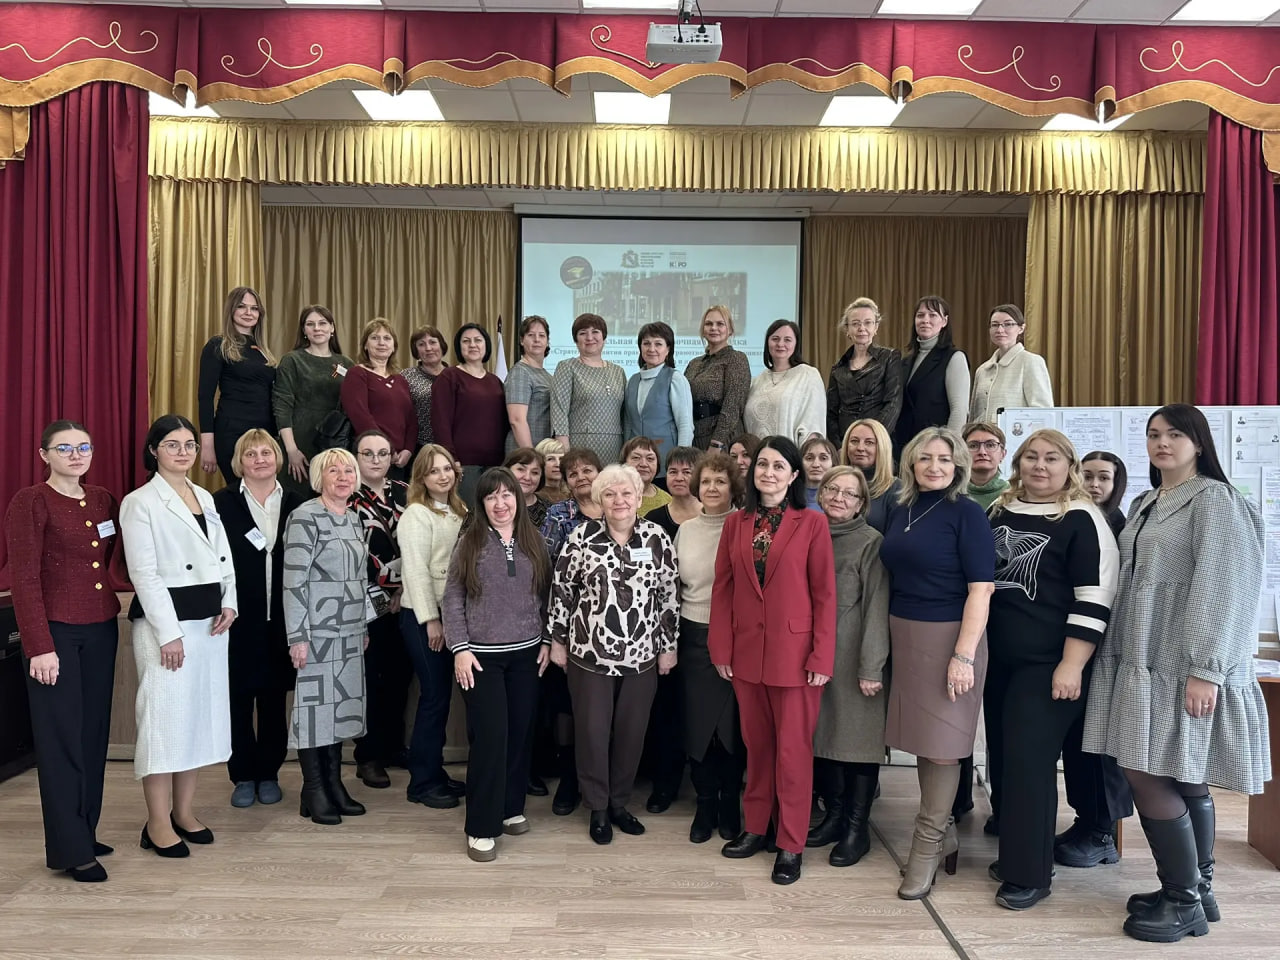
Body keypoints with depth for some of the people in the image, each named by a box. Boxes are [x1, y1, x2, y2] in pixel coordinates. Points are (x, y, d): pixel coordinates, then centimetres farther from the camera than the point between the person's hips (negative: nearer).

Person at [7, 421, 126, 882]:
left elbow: (117, 565, 9)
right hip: (56, 632, -6)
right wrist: (39, 646, -15)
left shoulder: (103, 501, 9)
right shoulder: (30, 502, -7)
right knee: (61, 738, 0)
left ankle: (85, 832, 23)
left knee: (94, 734, 11)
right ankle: (71, 849, 9)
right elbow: (25, 579, -11)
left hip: (101, 630, 6)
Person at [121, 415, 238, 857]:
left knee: (203, 714, 11)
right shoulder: (140, 503, -5)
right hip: (165, 621, -7)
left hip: (210, 620, 7)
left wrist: (229, 603, 0)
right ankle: (157, 824, 9)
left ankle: (183, 811, 24)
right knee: (165, 716, -3)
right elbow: (144, 574, -11)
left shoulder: (206, 498, 14)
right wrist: (168, 633, -16)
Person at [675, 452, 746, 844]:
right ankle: (705, 802, 24)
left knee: (733, 723, 6)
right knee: (697, 722, 8)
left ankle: (730, 801, 24)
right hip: (695, 637, 4)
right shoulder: (686, 530, 7)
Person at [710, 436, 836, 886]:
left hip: (795, 652, -3)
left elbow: (824, 594, -6)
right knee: (756, 743, 15)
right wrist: (721, 647, 1)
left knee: (793, 748, 5)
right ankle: (755, 828, 30)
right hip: (746, 652, 4)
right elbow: (723, 589, 6)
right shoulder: (735, 524, 5)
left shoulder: (812, 524, -5)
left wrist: (822, 656, -10)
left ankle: (791, 845, 17)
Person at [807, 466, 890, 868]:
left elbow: (877, 607, -10)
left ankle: (857, 829, 14)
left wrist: (871, 667, -14)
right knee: (824, 735, 12)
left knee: (858, 738, 2)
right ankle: (833, 816, 26)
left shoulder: (871, 542, -6)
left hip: (853, 655, -5)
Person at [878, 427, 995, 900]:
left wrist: (964, 654, -20)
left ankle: (928, 846, 12)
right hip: (904, 635, 6)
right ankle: (944, 833, 29)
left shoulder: (966, 513, -9)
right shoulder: (900, 511, 10)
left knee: (942, 743, 1)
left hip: (948, 637, -6)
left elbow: (981, 588, -14)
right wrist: (889, 641, 10)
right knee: (922, 737, 13)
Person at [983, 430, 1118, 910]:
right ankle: (1013, 851, 28)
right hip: (998, 659, 6)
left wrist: (1072, 665, -17)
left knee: (1030, 762, -5)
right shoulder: (999, 513, 10)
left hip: (1048, 664, -6)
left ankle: (1029, 873, 8)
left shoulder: (1082, 520, -8)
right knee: (1001, 757, 12)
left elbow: (1094, 598, -13)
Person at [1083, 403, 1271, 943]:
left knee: (1148, 776, -7)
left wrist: (1205, 670, -19)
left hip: (1183, 668, -7)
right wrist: (1119, 655, 13)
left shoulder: (1214, 499, -7)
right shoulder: (1145, 505, 16)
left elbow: (1221, 588, -14)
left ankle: (1184, 902, 7)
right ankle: (1196, 892, 23)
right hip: (1142, 662, 7)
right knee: (1185, 781, 13)